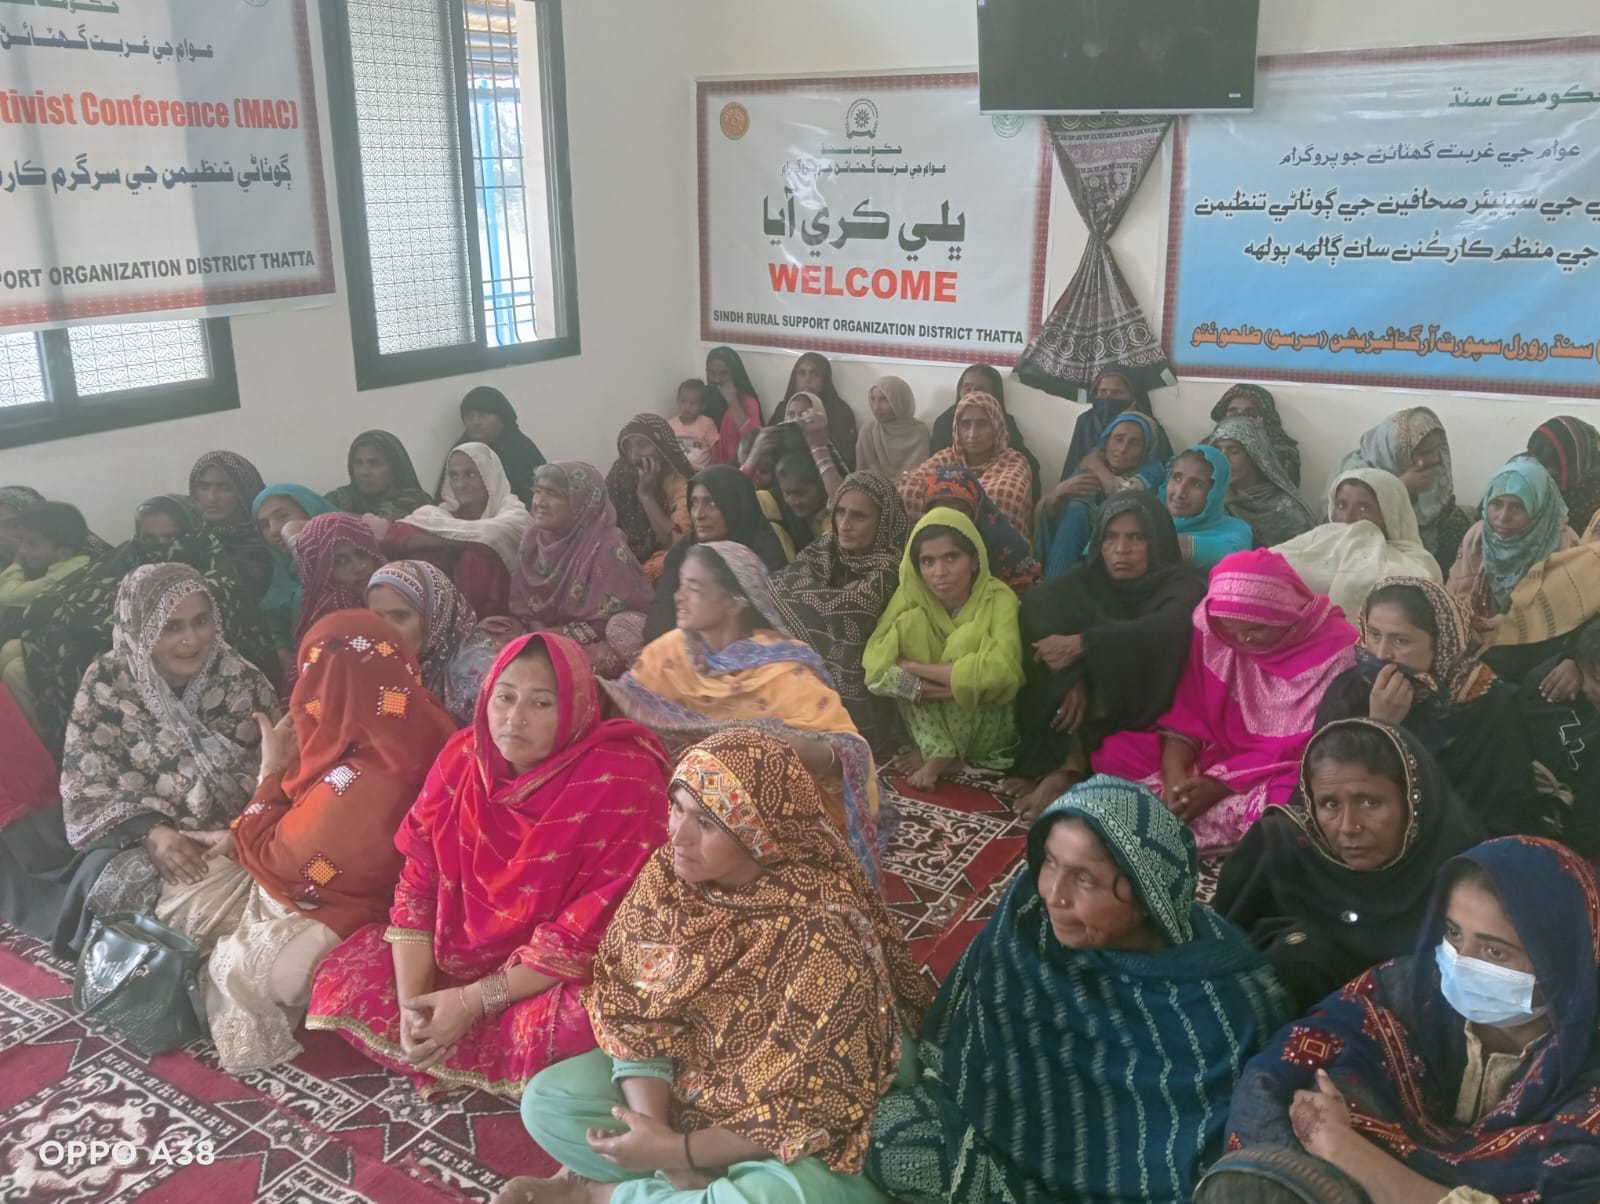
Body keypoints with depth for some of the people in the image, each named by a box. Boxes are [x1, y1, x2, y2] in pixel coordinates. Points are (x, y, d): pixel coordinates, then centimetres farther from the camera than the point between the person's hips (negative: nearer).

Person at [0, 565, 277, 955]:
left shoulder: (244, 684, -10)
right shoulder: (106, 682, -8)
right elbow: (86, 781, -11)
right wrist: (152, 833, -29)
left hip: (218, 838, -2)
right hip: (134, 831, 3)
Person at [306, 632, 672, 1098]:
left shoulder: (621, 781, -23)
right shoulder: (463, 755, -6)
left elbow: (594, 928, -23)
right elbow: (418, 885, -2)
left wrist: (474, 1002, -22)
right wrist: (411, 999, -15)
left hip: (563, 978, -5)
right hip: (460, 952, 6)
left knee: (568, 1029, -36)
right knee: (342, 982, -7)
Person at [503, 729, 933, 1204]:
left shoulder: (823, 936, -31)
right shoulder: (669, 872, -14)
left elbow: (805, 1107, -25)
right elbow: (632, 1008, -7)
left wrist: (677, 1150, -23)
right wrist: (652, 1125, -21)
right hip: (678, 1082, 5)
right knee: (546, 1101, -8)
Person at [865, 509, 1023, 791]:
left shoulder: (999, 599, -19)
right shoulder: (910, 596, -10)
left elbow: (1001, 672, -35)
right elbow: (875, 665, -18)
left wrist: (912, 667, -28)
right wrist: (921, 687, -35)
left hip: (988, 732, -3)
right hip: (929, 723, 3)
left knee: (966, 640, -27)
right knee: (910, 624, -19)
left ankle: (938, 756, -11)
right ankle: (939, 753, -16)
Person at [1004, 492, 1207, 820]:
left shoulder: (1182, 588, -5)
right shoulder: (1086, 579, 7)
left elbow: (1161, 633, -29)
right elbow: (1036, 610, -14)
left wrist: (1081, 645, -32)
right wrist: (1071, 678, -29)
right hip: (1095, 701, 3)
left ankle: (1066, 769, -31)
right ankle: (1072, 761, -29)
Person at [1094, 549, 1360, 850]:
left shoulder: (1337, 650, -17)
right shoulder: (1212, 626, -6)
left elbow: (1307, 748, -18)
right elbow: (1187, 711, -5)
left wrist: (1222, 784, -25)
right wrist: (1175, 774, -24)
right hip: (1218, 755, 4)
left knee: (1295, 802, -41)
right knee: (1116, 751, -13)